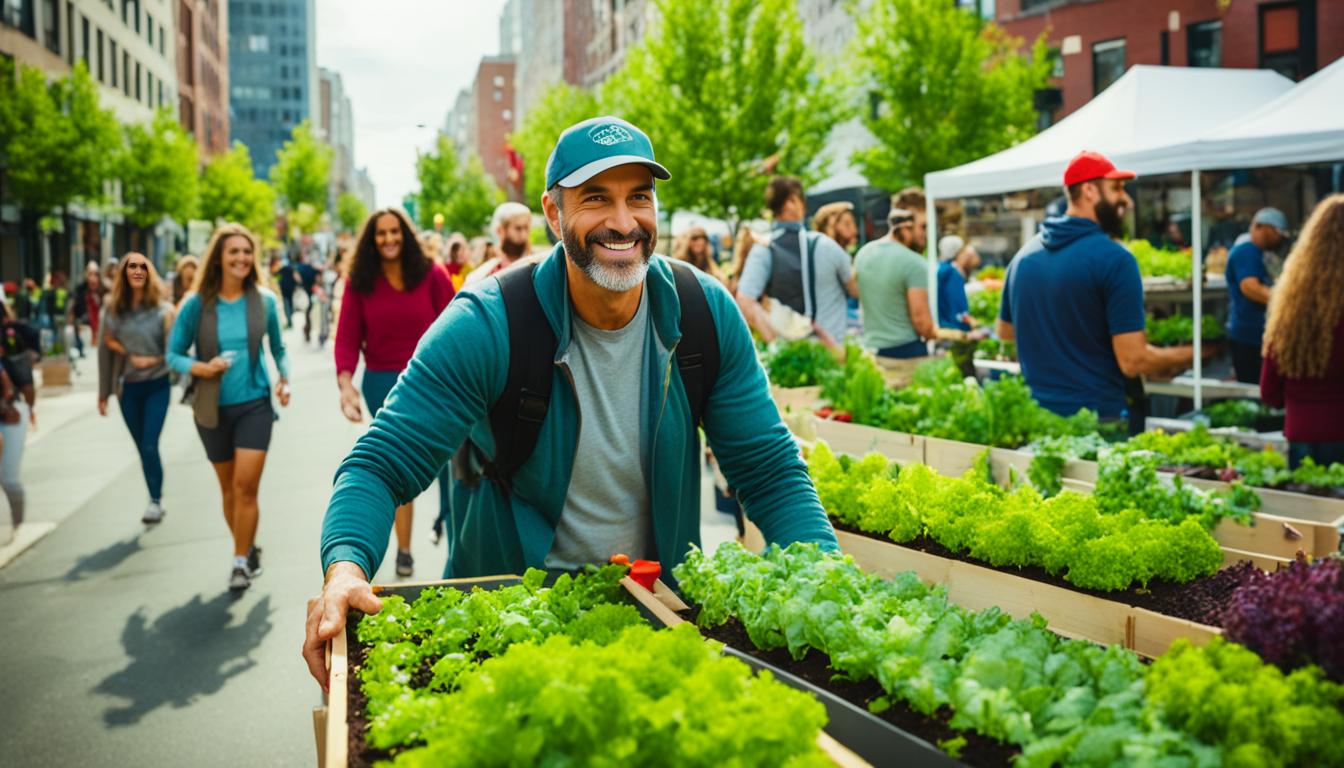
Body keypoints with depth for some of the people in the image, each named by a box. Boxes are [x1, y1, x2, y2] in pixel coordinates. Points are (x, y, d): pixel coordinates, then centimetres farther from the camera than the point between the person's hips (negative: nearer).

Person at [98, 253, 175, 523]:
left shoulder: (163, 310, -9)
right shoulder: (113, 311, 0)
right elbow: (105, 352, 3)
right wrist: (104, 393, 5)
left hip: (157, 386, -3)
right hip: (127, 389, 3)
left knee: (150, 446, -9)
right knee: (142, 449, 10)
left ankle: (156, 501, 6)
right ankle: (155, 500, 22)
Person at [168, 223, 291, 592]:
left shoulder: (264, 300, -4)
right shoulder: (197, 304, -7)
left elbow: (278, 347, 10)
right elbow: (173, 354, -2)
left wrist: (285, 378, -5)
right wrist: (201, 368, -20)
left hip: (254, 403, -1)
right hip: (213, 407, 1)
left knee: (246, 486, -10)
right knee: (228, 489, 13)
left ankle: (241, 562, 2)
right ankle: (249, 550, 31)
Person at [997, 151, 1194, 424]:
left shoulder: (1023, 255, 5)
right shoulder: (1114, 259, -15)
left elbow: (1005, 330, 18)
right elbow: (1133, 361, -17)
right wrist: (1188, 355, -1)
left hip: (1038, 415, 6)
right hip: (1099, 418, -6)